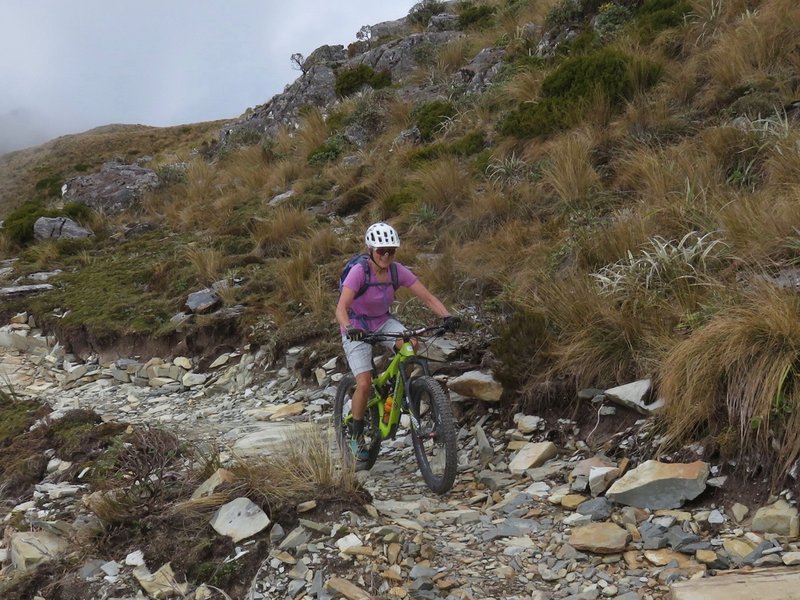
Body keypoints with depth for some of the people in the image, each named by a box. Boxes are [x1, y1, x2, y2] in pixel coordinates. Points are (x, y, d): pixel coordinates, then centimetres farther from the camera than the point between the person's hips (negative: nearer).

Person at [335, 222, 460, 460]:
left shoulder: (398, 271, -12)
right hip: (357, 329, -4)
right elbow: (341, 308, -34)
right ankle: (356, 436, 6)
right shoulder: (359, 272, -24)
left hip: (383, 322, 4)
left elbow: (428, 298, -14)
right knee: (364, 384, -17)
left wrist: (447, 316, -31)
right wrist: (349, 328, -54)